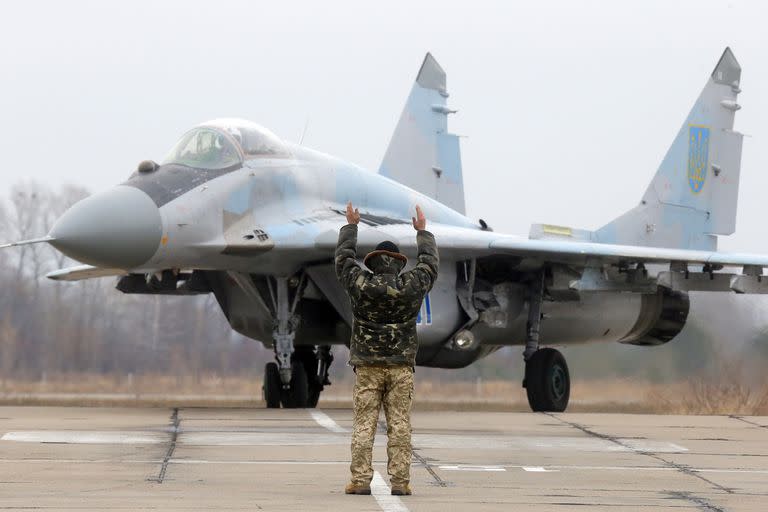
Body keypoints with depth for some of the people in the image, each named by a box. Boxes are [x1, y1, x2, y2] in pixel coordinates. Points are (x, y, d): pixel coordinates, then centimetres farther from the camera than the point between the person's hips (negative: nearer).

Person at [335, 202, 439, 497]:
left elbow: (343, 258, 15)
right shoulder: (410, 286, -2)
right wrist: (422, 232, 31)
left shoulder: (359, 284, -3)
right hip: (401, 367, 0)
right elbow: (430, 262, 17)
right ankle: (400, 481, -2)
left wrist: (351, 226, 28)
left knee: (364, 425, -1)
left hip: (367, 367, 0)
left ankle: (360, 480, -5)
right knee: (400, 425, 1)